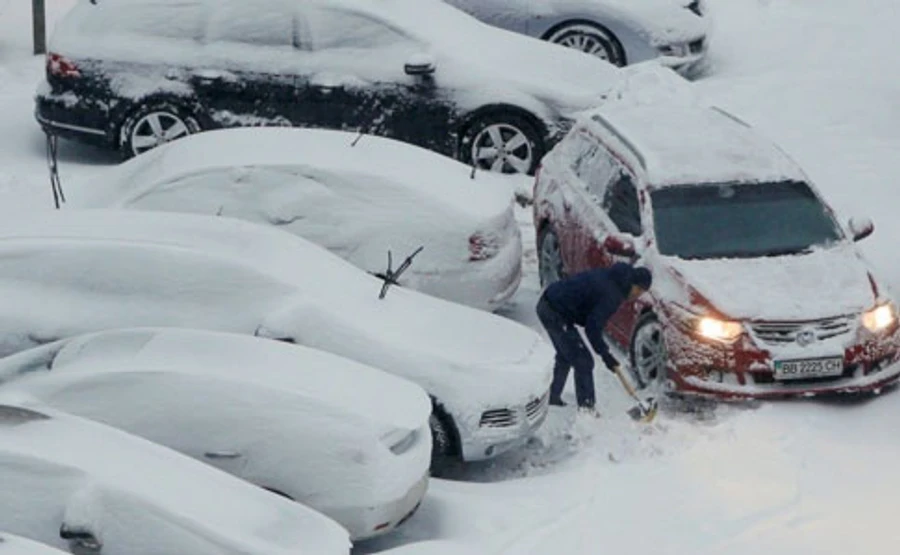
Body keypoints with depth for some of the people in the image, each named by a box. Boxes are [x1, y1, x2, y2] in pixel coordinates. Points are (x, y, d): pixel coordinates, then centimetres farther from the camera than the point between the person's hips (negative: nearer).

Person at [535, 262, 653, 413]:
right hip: (555, 314, -10)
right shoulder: (612, 295, -18)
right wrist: (605, 354, -9)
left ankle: (552, 396, 38)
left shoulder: (608, 277, 11)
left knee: (566, 355, 26)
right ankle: (586, 407, 4)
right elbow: (593, 327, -19)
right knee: (583, 361, -1)